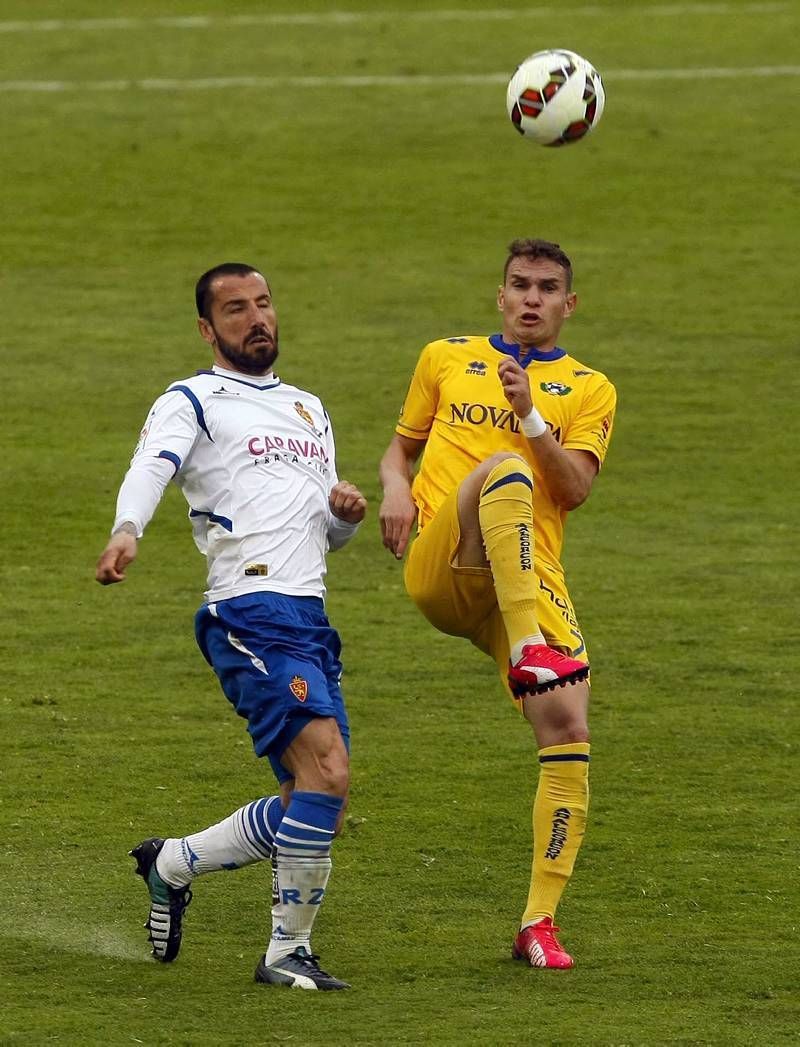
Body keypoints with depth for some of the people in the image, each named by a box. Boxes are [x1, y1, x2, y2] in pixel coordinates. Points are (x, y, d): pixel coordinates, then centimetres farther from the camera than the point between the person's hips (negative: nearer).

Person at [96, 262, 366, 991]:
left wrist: (345, 512, 6)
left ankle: (173, 864, 27)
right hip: (252, 614, -8)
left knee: (310, 805, 6)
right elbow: (152, 467, -17)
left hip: (310, 622, 8)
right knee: (326, 772, -22)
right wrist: (126, 531, -38)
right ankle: (288, 952, -13)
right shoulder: (193, 403, 4)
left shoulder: (308, 409, 26)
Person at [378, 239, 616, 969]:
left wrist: (529, 415, -11)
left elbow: (575, 489, 2)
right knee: (504, 466, -34)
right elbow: (401, 447, 27)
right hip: (439, 565, -2)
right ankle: (529, 651, -46)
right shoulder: (446, 359, 20)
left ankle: (540, 924, -5)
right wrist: (396, 488, 4)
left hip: (532, 580, 2)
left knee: (569, 731, -14)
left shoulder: (589, 390, 17)